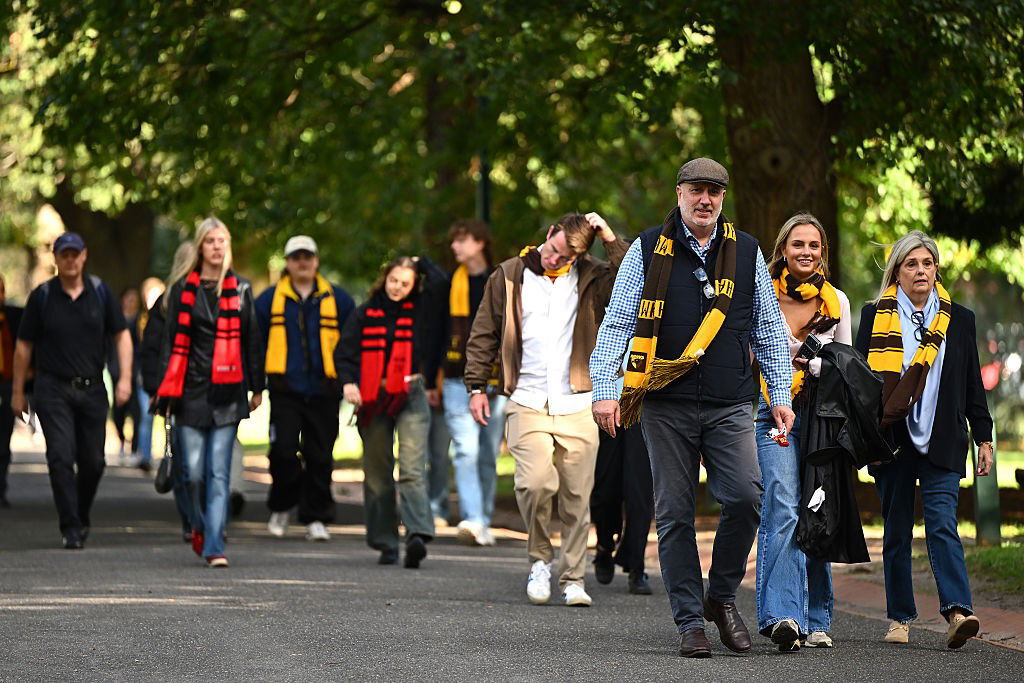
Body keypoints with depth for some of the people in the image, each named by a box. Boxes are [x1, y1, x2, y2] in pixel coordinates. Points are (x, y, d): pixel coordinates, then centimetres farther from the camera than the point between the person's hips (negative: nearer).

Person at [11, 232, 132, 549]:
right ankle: (70, 527, -9)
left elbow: (121, 335, 9)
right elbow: (24, 346, 5)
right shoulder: (42, 296, 0)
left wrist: (125, 377, -3)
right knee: (61, 457, -12)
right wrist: (17, 392, 5)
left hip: (92, 389, 2)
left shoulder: (100, 291, 4)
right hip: (53, 389, -2)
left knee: (92, 461, 5)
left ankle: (82, 518, 27)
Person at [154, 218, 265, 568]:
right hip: (192, 390, 0)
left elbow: (251, 340, 12)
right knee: (194, 471, 2)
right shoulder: (184, 288, 5)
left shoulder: (240, 289, 8)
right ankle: (200, 527, 28)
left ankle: (214, 546, -7)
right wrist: (166, 388, 0)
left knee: (218, 471, -6)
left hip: (227, 393, 0)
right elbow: (173, 339, 5)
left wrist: (257, 387, 11)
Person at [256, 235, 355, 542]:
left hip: (323, 390, 1)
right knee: (283, 450, -11)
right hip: (285, 390, -1)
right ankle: (281, 507, 11)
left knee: (320, 456, 3)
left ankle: (316, 518, 12)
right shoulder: (270, 300, 7)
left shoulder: (338, 299, 8)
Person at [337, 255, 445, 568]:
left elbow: (440, 284, -2)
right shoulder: (365, 314, 8)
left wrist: (420, 263, 11)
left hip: (410, 395, -2)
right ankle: (385, 543, 14)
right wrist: (348, 381, -15)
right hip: (373, 398, 2)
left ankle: (417, 535, -30)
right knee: (377, 474, 6)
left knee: (412, 469, -17)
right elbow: (347, 351, 2)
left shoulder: (419, 310, 8)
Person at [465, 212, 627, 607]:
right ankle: (539, 559, 4)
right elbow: (484, 334, 12)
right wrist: (477, 385, 7)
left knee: (577, 498, 2)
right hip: (528, 404, -1)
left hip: (578, 407, 1)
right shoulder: (510, 276, 7)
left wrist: (611, 241, -12)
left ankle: (573, 578, 15)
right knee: (536, 482, -19)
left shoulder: (591, 279, 5)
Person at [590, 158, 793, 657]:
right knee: (674, 513, 0)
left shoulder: (746, 252, 9)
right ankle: (690, 621, 8)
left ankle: (721, 596, 8)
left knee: (745, 499, -14)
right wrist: (604, 389, -6)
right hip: (666, 406, -1)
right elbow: (617, 323, 3)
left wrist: (781, 396, 11)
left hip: (729, 407, 1)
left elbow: (769, 331, 15)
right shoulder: (648, 251, 4)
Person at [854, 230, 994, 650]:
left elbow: (973, 385, 13)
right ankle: (900, 618, 13)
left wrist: (984, 438, 8)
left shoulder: (958, 320, 11)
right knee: (896, 532, 5)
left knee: (942, 524, -15)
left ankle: (957, 612, -25)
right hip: (892, 441, 1)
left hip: (941, 442, 0)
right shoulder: (876, 317, 7)